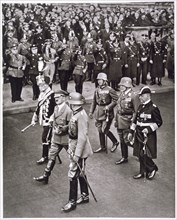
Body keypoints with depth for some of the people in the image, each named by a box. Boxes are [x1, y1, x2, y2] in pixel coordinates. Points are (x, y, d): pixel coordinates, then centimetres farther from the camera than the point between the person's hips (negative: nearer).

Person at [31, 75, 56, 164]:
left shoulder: (51, 95, -18)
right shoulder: (42, 94, 10)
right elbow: (38, 107, 18)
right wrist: (34, 119, 20)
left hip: (49, 121, -8)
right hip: (43, 120, 8)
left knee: (45, 138, -4)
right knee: (48, 138, 15)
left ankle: (45, 157, 7)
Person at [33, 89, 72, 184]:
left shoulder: (68, 110, -21)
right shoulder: (56, 108, 4)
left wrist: (62, 129, -27)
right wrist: (51, 120, 3)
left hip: (66, 138, -7)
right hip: (56, 138, 7)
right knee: (51, 156, 8)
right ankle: (46, 176, 13)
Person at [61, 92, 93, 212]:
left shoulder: (81, 116, -24)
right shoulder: (76, 114, 5)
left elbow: (82, 138, -25)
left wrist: (77, 154, -23)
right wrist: (71, 149, 17)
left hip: (79, 150, -9)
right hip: (74, 148, 9)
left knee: (73, 175, -1)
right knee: (80, 173, 19)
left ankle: (72, 202, 10)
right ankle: (85, 196, 33)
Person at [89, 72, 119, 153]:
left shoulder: (109, 90, -13)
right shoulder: (97, 90, 6)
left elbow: (115, 100, -12)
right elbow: (94, 101, 14)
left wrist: (108, 107, -21)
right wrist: (91, 111, 11)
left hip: (107, 113, -6)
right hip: (99, 113, 7)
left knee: (105, 130, -6)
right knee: (100, 130, 11)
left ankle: (115, 142, 18)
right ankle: (103, 147, 25)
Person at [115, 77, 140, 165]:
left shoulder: (133, 96, -16)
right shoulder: (121, 94, 8)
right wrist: (116, 120, 16)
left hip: (127, 122, -8)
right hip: (120, 122, 8)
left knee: (127, 140, -4)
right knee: (122, 140, 14)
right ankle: (124, 158, 26)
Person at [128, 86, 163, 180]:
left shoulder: (153, 108, -13)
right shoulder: (141, 106, 9)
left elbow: (159, 122, -10)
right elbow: (135, 120, 16)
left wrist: (149, 129, -20)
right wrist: (131, 132, 14)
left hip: (148, 135, -7)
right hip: (139, 134, 7)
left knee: (144, 154, -8)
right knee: (140, 154, 11)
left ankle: (153, 168, 16)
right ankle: (142, 172, 24)